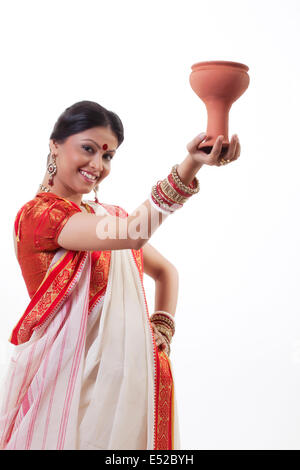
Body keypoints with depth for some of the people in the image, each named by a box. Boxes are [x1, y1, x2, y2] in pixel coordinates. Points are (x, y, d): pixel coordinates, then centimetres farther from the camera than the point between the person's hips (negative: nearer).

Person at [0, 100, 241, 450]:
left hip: (134, 377, 6)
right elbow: (131, 234, -27)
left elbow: (165, 271, 24)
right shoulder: (36, 214, -11)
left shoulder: (111, 214, 14)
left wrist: (161, 331, 7)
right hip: (72, 378, -6)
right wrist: (188, 167, -38)